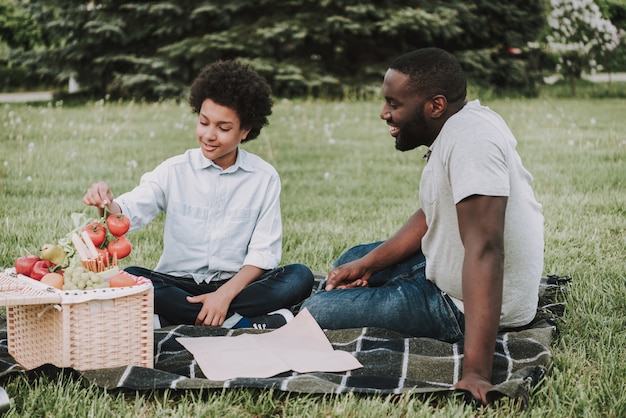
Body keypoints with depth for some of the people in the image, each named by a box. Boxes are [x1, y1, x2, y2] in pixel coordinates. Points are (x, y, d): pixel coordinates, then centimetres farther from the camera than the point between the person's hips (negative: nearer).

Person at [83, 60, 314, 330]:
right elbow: (129, 212, -12)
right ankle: (246, 323, -27)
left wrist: (225, 293, -18)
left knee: (300, 277, -25)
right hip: (178, 284, 0)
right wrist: (107, 205, -36)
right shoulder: (175, 171, 2)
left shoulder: (264, 178, 1)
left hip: (237, 284, 0)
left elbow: (263, 252, -3)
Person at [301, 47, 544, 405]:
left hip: (462, 306, -10)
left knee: (315, 311, -7)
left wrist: (476, 373, -42)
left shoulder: (469, 137, -30)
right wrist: (368, 264, 10)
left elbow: (483, 249, -38)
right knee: (353, 258, 24)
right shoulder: (458, 127, 2)